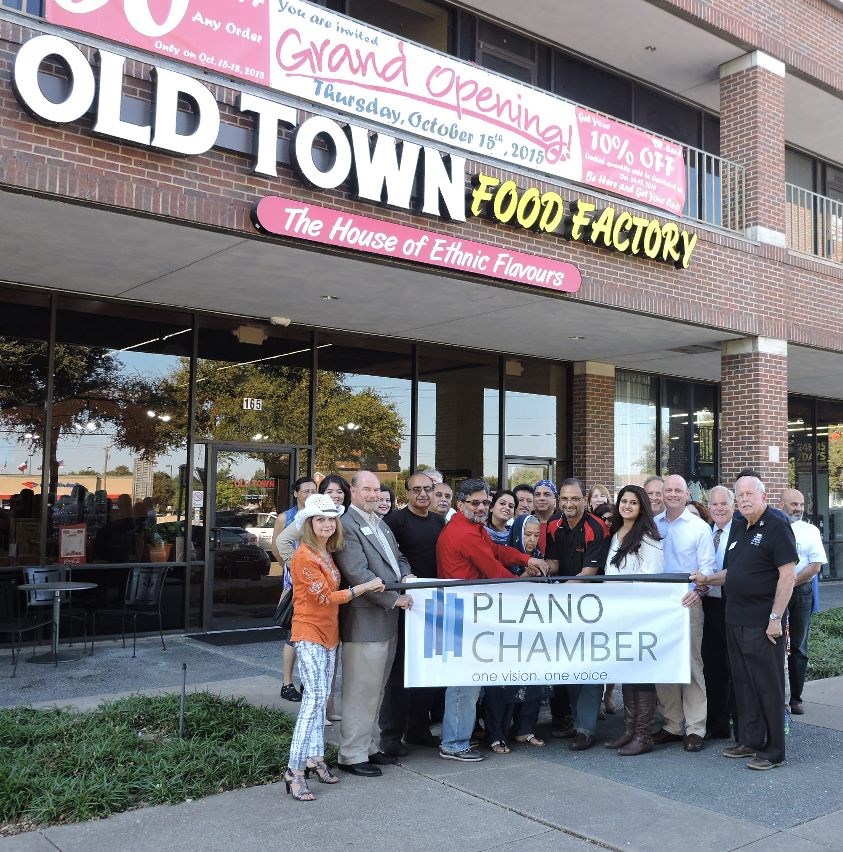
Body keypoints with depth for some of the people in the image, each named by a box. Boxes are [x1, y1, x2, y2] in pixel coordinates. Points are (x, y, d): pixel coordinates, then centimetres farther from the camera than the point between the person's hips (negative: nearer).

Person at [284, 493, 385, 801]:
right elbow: (326, 596, -16)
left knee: (321, 698, 13)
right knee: (315, 697, -13)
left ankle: (314, 758, 22)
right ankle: (294, 770, -10)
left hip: (329, 633, 9)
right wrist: (365, 587, -13)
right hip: (310, 633, -9)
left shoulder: (327, 554, 11)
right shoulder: (304, 556, -16)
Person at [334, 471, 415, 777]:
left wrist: (407, 574, 3)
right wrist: (394, 599, -18)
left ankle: (370, 747, 29)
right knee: (360, 691, -1)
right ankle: (352, 755, 9)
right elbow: (357, 573, -21)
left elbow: (397, 556, 25)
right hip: (365, 621, -9)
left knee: (376, 689, 18)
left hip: (387, 619, 9)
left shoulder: (381, 523, 16)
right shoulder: (348, 525, -13)